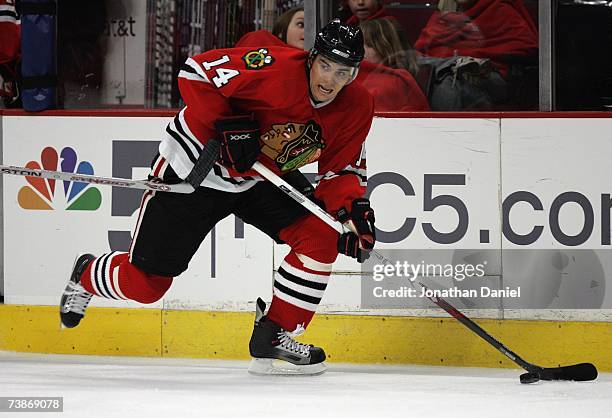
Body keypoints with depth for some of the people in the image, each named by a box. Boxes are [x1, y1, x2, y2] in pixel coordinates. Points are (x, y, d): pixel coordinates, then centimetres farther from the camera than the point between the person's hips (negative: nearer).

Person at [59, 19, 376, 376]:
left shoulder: (357, 108, -10)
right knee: (146, 282, -2)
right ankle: (87, 275, 34)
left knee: (321, 235, -16)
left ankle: (274, 335, -2)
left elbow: (342, 169, -1)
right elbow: (197, 72, -26)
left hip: (262, 180, 6)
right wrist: (227, 126, -32)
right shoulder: (277, 68, -29)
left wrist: (353, 208, -21)